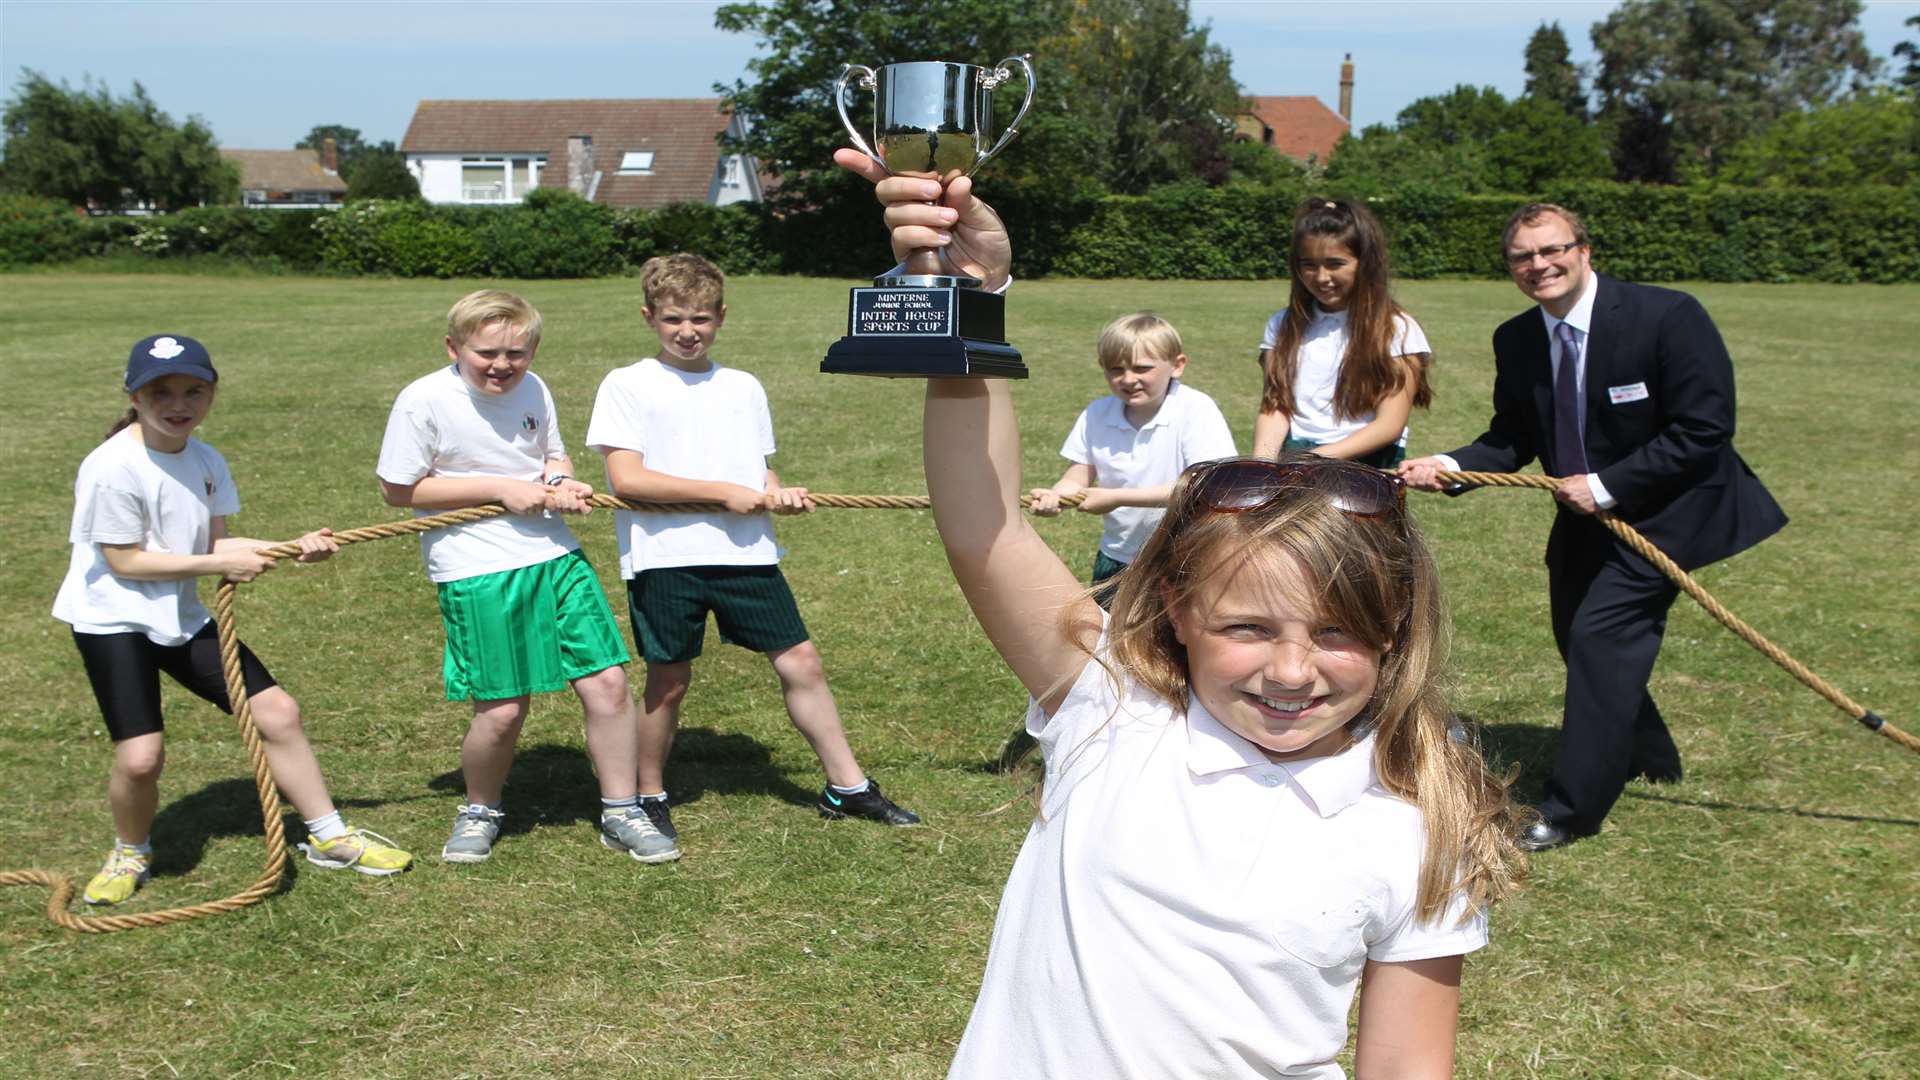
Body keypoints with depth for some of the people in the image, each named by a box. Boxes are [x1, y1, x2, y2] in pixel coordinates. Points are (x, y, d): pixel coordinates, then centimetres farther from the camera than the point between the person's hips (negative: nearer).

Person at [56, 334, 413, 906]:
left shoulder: (207, 462, 1)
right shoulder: (112, 468, -20)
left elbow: (214, 544, 3)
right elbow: (125, 561, -18)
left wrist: (293, 548, -11)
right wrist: (220, 565, -18)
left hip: (182, 617, 7)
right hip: (113, 620, -7)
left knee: (277, 712, 2)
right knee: (141, 754, -17)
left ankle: (329, 837, 17)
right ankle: (131, 853, 16)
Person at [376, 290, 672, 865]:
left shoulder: (532, 389, 6)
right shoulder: (423, 401, -10)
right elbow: (399, 490, -7)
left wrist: (560, 482, -4)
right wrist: (500, 488, -12)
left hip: (555, 555, 5)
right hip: (476, 573, -5)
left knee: (608, 683, 0)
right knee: (502, 709, -3)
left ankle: (620, 811, 17)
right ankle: (479, 811, 27)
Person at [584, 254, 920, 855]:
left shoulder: (743, 388, 14)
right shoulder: (627, 386, -2)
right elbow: (626, 478, -11)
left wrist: (778, 492, -6)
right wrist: (724, 493, -14)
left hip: (746, 551, 4)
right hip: (665, 556, -4)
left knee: (799, 660, 4)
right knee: (669, 680, 5)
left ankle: (846, 786, 15)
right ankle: (649, 796, 26)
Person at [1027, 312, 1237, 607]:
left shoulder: (1196, 411, -16)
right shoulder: (1096, 416, -2)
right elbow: (1077, 480, 0)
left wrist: (1117, 497, -26)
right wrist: (1053, 496, -25)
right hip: (1117, 557, 5)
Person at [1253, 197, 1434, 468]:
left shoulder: (1397, 329, 3)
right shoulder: (1284, 326, 14)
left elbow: (1390, 425, -4)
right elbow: (1274, 408, 6)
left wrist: (1321, 457, -16)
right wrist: (1262, 462, -14)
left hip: (1367, 463, -3)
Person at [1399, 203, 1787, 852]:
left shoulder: (1668, 317, -21)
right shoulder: (1516, 341, -3)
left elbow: (1705, 429, -21)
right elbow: (1511, 439, 2)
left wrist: (1607, 486, -22)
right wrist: (1446, 467, -19)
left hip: (1664, 508, -7)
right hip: (1587, 514, 7)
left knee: (1600, 635, -15)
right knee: (1578, 639, 16)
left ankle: (1572, 809, -3)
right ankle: (1648, 759, 44)